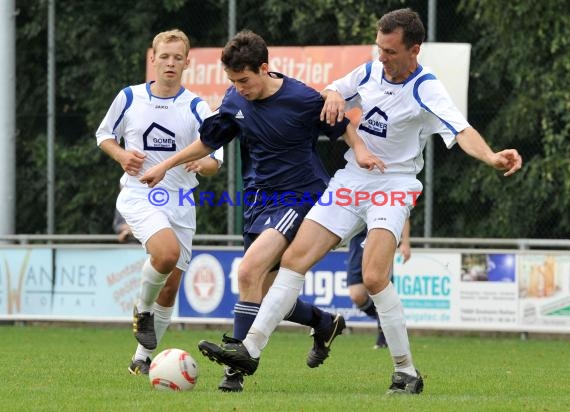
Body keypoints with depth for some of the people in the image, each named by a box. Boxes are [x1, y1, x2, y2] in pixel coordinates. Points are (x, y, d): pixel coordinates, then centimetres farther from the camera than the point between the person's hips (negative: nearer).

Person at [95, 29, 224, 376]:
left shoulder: (196, 107, 0)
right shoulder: (129, 98, 1)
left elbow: (215, 163, -1)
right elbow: (104, 135, 16)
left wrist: (205, 164, -25)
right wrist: (121, 155, -6)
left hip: (181, 203, 3)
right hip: (139, 196, -3)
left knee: (171, 288, 4)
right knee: (168, 253, -31)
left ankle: (143, 359, 21)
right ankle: (142, 309, -3)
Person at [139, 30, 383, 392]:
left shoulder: (303, 100, -15)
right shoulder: (235, 101, 0)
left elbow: (341, 124, 3)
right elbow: (209, 141, 16)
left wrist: (360, 149, -16)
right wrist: (165, 166, 15)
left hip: (299, 196, -7)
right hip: (259, 199, 7)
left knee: (249, 271, -26)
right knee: (263, 295, 7)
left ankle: (237, 366, -23)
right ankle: (325, 323, 35)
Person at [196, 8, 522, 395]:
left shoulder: (426, 90, -17)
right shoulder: (371, 71, 2)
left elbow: (462, 131, -31)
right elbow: (333, 89, 20)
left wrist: (491, 156, -51)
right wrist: (333, 95, -5)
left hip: (393, 187, -6)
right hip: (350, 181, 6)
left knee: (374, 277, -23)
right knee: (294, 258, -2)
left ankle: (407, 373, -8)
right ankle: (250, 350, 2)